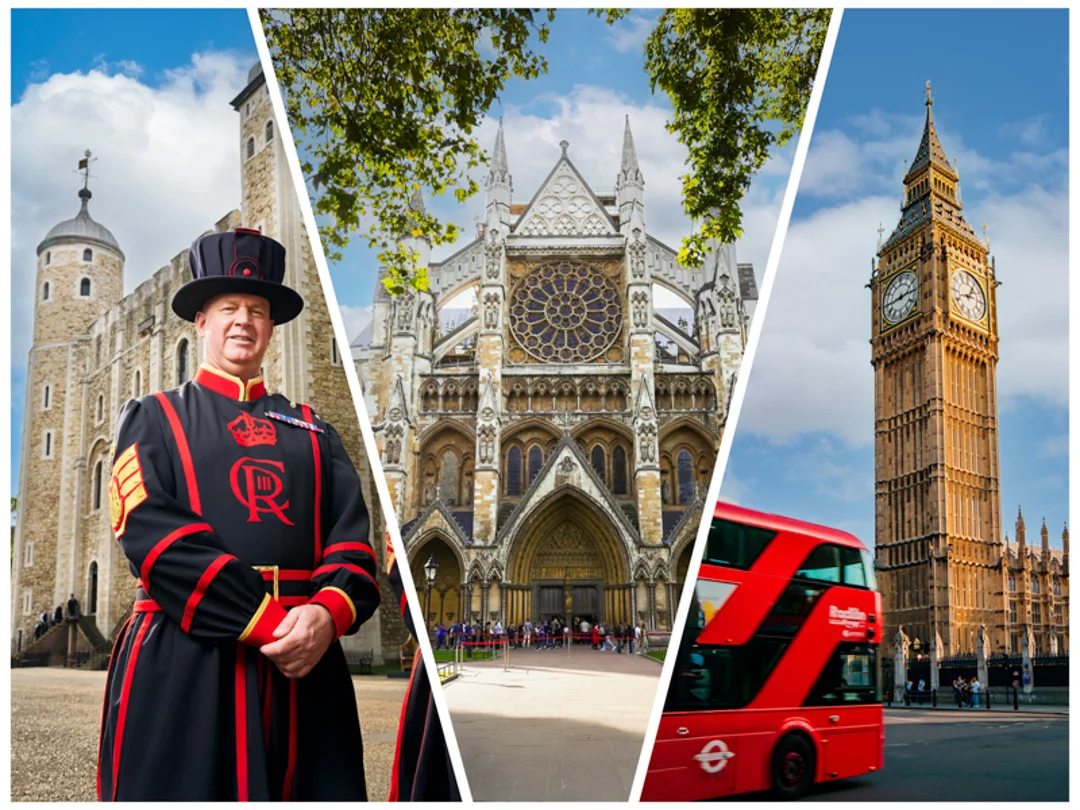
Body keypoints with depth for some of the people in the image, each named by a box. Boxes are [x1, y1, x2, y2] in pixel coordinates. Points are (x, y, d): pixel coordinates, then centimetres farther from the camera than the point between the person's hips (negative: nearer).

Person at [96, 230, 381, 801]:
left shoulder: (314, 433, 18)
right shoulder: (153, 420, 9)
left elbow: (352, 540, 5)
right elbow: (156, 537, -7)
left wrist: (325, 615, -17)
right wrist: (267, 625, -17)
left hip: (306, 668, 3)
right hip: (181, 668, -3)